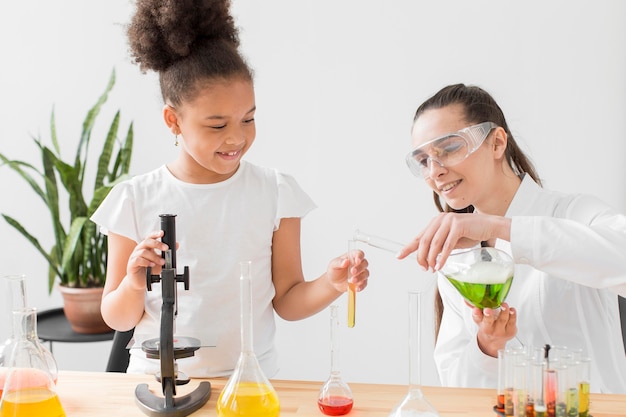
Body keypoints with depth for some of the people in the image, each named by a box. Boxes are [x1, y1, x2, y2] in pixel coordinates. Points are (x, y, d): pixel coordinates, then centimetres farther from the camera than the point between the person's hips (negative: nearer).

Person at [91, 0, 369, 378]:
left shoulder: (275, 191, 1)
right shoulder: (136, 200, -2)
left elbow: (287, 301, 3)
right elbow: (118, 319, 4)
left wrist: (331, 285, -16)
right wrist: (133, 285, -17)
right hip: (158, 379, 1)